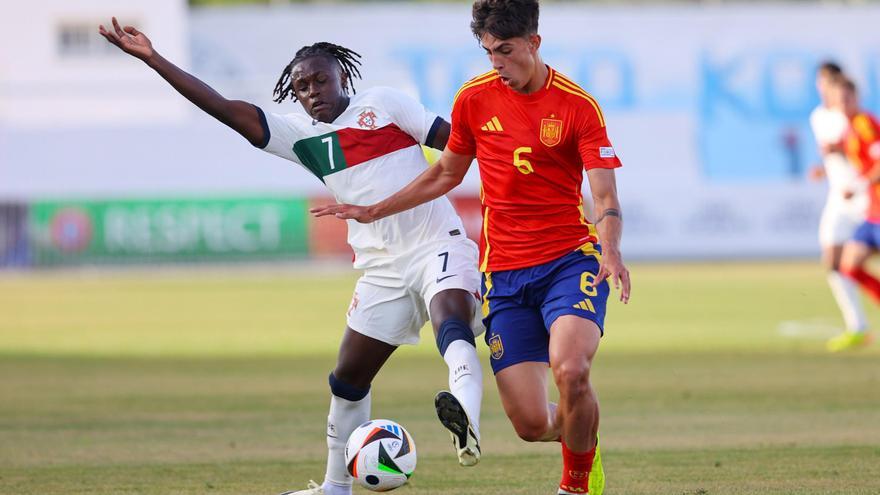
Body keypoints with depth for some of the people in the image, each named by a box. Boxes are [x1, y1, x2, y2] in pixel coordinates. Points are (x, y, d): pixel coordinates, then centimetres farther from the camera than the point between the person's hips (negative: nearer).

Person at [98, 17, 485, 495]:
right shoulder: (301, 134, 10)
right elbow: (228, 110, 6)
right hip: (382, 269, 6)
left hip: (438, 245, -6)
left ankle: (466, 420, -59)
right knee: (348, 376, 9)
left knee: (452, 318, -34)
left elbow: (454, 140, 1)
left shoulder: (383, 104, 1)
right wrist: (152, 59, 1)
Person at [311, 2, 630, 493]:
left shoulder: (578, 105, -7)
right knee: (531, 424, -7)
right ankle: (580, 431, 31)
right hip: (503, 272, 3)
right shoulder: (475, 98, 4)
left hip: (570, 263, -3)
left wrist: (611, 251, -32)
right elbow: (447, 173, 21)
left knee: (571, 370, -31)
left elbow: (606, 198, -12)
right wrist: (375, 211, 24)